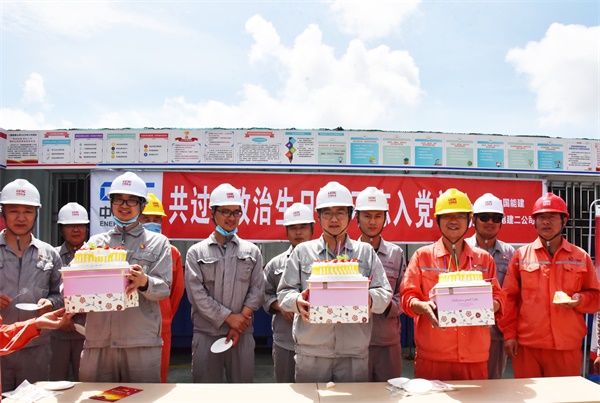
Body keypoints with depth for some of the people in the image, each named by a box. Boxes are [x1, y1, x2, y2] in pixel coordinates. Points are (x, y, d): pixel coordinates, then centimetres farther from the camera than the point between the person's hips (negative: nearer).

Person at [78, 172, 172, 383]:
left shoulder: (158, 242, 8)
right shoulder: (96, 242, 15)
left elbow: (164, 288, -1)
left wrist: (144, 282, -22)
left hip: (142, 342, -2)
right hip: (98, 341, 2)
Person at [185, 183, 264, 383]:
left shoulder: (252, 251, 7)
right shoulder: (196, 252, 3)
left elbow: (257, 290, 2)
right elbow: (196, 294, -5)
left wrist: (240, 322, -8)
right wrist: (229, 317, -10)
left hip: (242, 333, 1)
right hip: (205, 333, -1)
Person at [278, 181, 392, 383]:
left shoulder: (366, 252, 10)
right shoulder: (302, 251, 8)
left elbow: (385, 292, 4)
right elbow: (284, 292, 5)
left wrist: (370, 299, -18)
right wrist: (297, 301, -17)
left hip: (355, 352, 1)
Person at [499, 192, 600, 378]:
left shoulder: (581, 257, 8)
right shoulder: (521, 255, 5)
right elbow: (509, 298, 4)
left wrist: (581, 300, -10)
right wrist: (509, 334, -2)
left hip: (568, 346, 1)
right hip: (527, 345, -1)